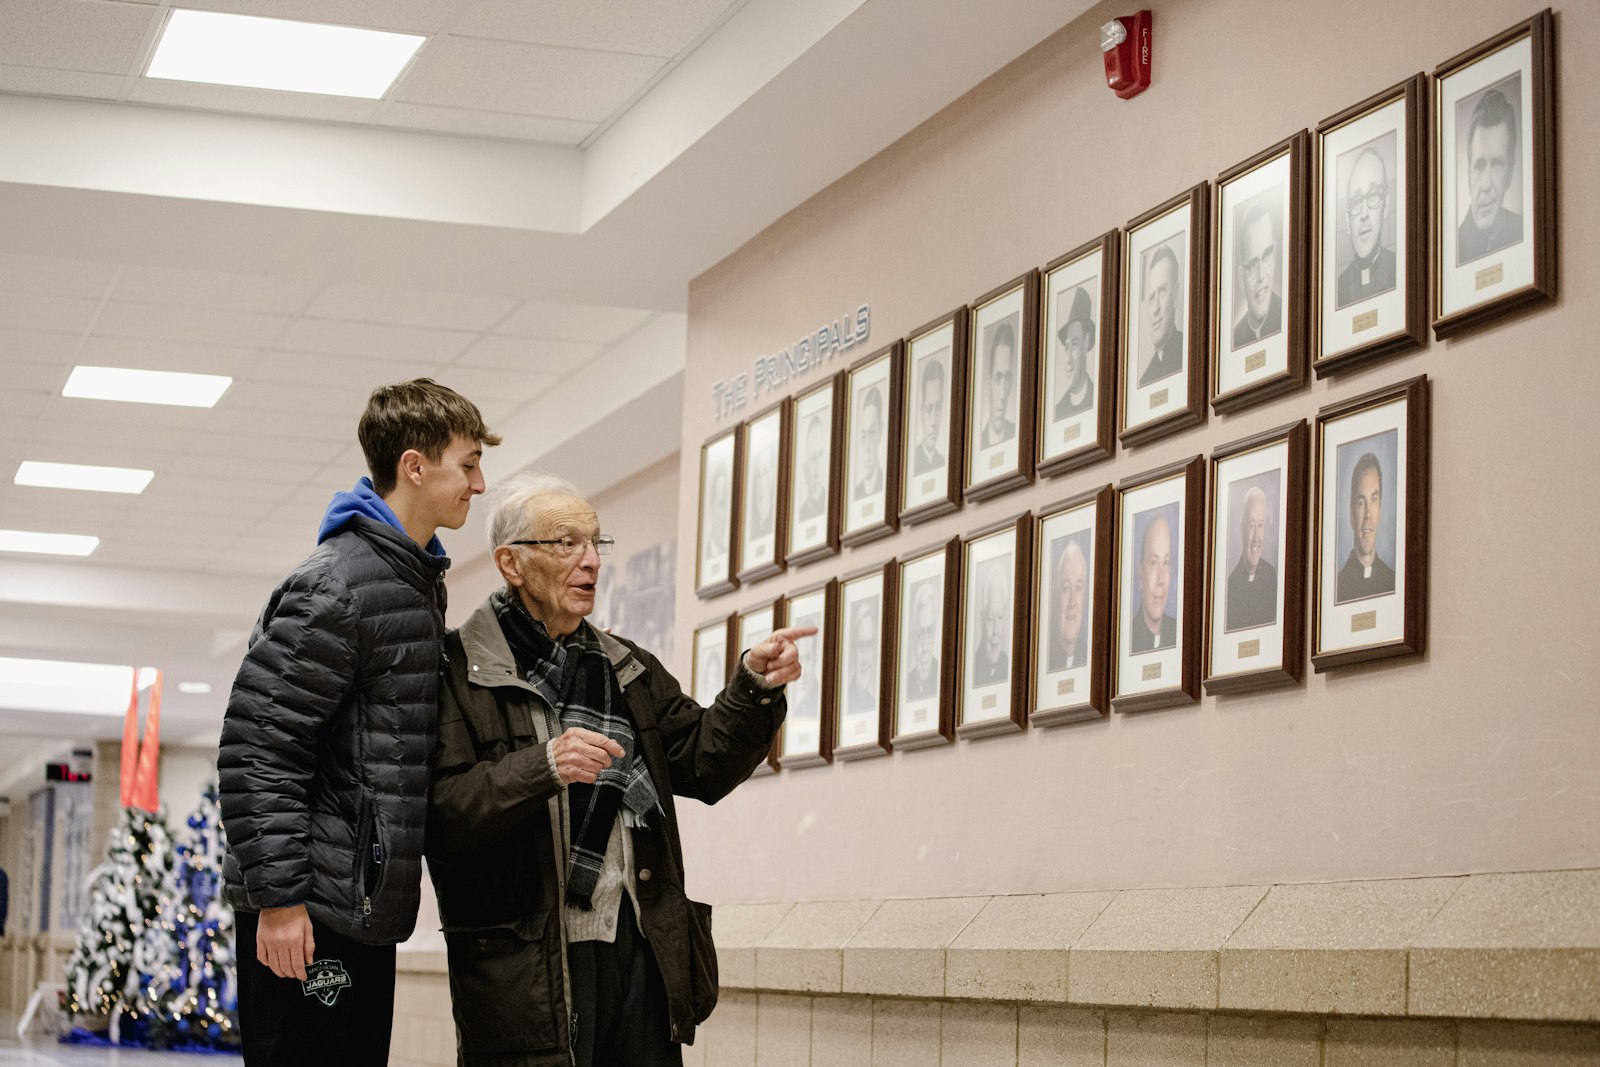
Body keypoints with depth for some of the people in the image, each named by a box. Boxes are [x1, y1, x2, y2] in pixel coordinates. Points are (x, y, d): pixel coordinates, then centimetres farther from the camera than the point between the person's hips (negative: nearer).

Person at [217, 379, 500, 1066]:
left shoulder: (418, 582, 16)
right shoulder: (336, 585, -14)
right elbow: (255, 743, -18)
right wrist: (278, 894, -20)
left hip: (366, 907, 9)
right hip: (308, 910, -9)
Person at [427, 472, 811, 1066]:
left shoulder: (628, 671, 20)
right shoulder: (459, 670, -2)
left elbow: (704, 765, 11)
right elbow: (438, 817, -12)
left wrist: (754, 688, -5)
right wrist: (542, 768, -24)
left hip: (641, 952, 6)